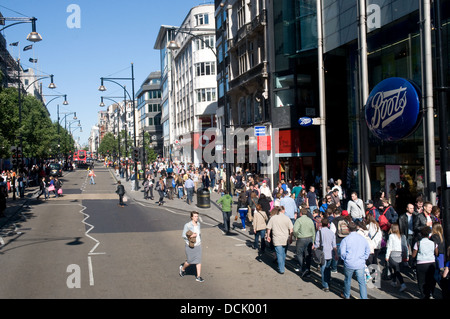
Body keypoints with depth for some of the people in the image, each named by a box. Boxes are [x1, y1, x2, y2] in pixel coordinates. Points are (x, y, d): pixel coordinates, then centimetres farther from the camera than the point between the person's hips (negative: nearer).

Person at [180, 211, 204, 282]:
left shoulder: (198, 224, 2)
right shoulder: (187, 225, -17)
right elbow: (183, 235, -14)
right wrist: (191, 236, -27)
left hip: (198, 246, 5)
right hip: (190, 246, -5)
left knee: (199, 261, 0)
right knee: (190, 262, 6)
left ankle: (198, 277, 6)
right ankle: (182, 268, 38)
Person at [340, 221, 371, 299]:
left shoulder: (346, 239, -11)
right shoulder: (363, 238, 0)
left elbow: (342, 252, -10)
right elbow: (368, 250, 9)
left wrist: (344, 259, 7)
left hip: (349, 264, -2)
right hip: (360, 264, 2)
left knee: (347, 280, 18)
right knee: (362, 282, 5)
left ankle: (346, 295, 35)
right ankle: (364, 297, 3)